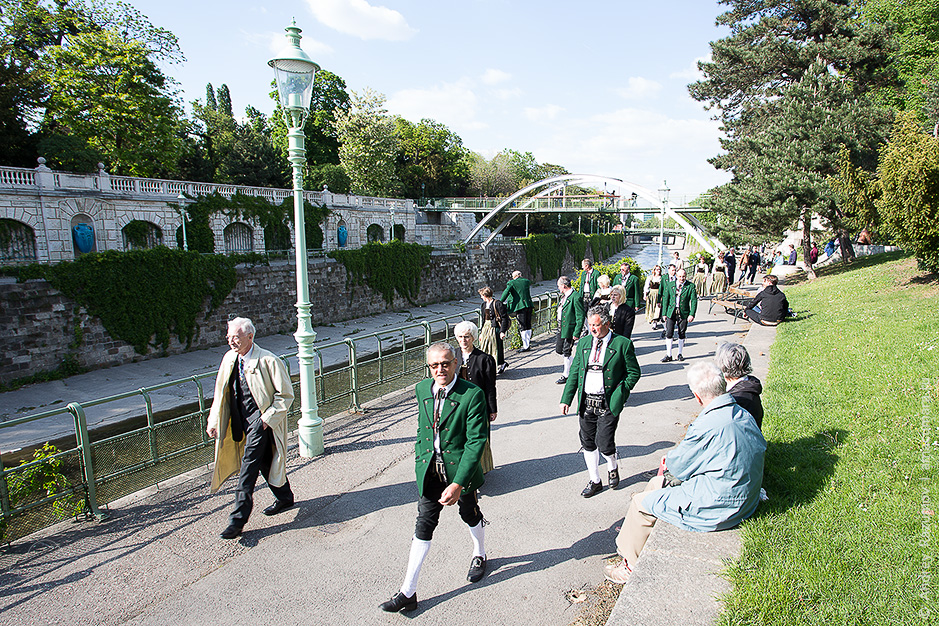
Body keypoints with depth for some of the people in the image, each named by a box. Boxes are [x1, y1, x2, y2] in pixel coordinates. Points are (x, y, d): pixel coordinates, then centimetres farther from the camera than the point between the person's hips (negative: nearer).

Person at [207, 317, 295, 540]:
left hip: (261, 418, -7)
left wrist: (268, 418, -15)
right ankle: (284, 497, 36)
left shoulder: (268, 361, -18)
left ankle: (238, 519, -1)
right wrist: (213, 422, 6)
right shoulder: (229, 358, 2)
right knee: (264, 461, 17)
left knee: (248, 465, -9)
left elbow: (286, 394, -12)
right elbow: (221, 392, 11)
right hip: (242, 419, 7)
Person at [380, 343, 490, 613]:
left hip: (460, 469, -3)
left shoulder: (472, 395, -20)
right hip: (429, 471, 3)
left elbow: (476, 440, -22)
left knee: (471, 516, 21)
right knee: (423, 527, 7)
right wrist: (420, 460, 12)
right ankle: (408, 593, 18)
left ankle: (479, 555, 51)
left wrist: (458, 483, -25)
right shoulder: (422, 389, -2)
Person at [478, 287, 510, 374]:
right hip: (486, 328, 7)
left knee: (496, 348, -2)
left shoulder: (497, 304, -12)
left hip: (495, 328, -7)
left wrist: (502, 331, -17)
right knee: (484, 347, 7)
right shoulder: (483, 305, 11)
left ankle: (501, 364, 17)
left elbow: (504, 318, -12)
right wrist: (481, 333, 17)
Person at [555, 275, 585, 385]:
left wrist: (576, 333, -20)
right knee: (558, 350, 14)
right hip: (561, 328, 9)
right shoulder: (564, 296, 10)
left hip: (569, 329, -9)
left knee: (566, 353, 0)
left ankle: (566, 375, 14)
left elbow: (580, 317, -19)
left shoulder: (576, 298, -19)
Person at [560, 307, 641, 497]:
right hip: (586, 403, 5)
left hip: (608, 404, -5)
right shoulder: (583, 343, 9)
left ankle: (612, 467, 28)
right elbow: (574, 372, 11)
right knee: (588, 443, 10)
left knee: (604, 443, -7)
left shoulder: (622, 344, -4)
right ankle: (595, 481, 29)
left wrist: (620, 393, -10)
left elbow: (634, 372, 0)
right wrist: (566, 399, 5)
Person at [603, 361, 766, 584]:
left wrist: (670, 460, 8)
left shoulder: (707, 425, -30)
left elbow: (678, 467, -15)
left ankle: (631, 567, 24)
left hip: (715, 511, -9)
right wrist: (672, 462, 7)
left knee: (641, 502, 7)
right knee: (657, 483, 20)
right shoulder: (743, 415, -2)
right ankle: (638, 531, 37)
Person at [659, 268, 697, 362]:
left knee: (681, 334, 8)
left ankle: (680, 354, 21)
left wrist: (692, 314, -10)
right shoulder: (669, 285, 6)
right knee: (669, 333, -5)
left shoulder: (690, 286, 1)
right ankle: (668, 355, 3)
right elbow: (665, 299, 8)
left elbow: (694, 301, -2)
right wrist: (664, 313, 3)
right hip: (671, 312, 1)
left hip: (683, 313, -1)